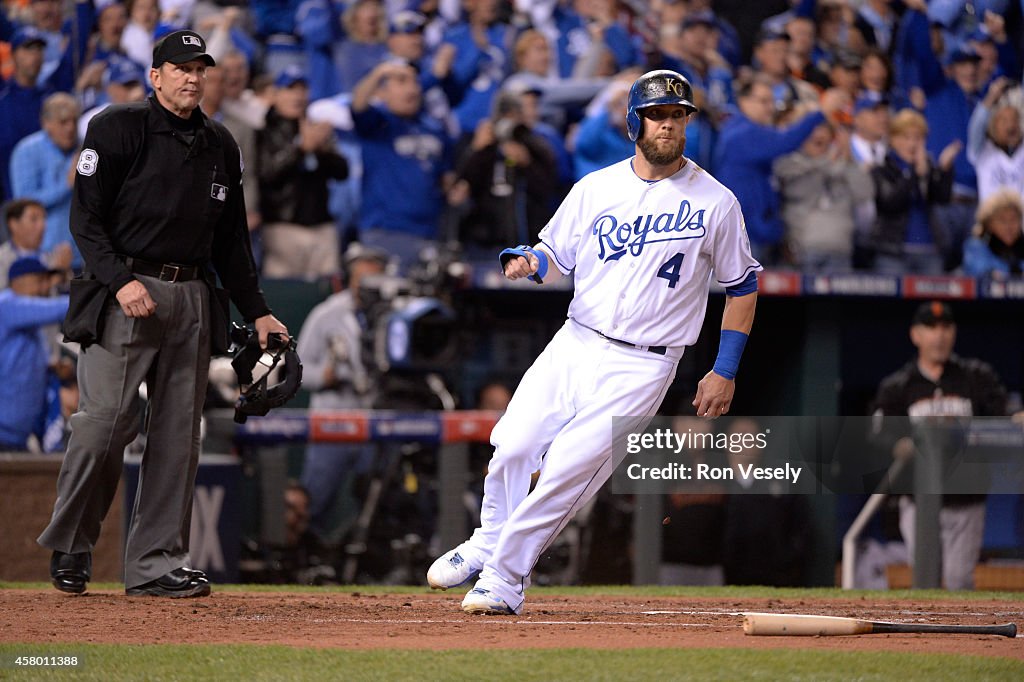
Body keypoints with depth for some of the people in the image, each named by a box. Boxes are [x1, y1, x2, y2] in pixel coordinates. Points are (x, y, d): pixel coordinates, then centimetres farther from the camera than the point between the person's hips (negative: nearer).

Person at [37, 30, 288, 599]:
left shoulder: (221, 145, 16)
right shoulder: (118, 129, -2)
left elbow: (231, 238, 21)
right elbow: (86, 218, -6)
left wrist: (257, 311, 15)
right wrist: (120, 281, -19)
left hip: (193, 297, 6)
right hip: (126, 292, -6)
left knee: (179, 431, 2)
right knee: (106, 420, -12)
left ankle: (156, 563, 6)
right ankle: (69, 550, 3)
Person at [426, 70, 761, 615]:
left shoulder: (715, 202, -3)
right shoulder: (595, 188, 6)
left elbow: (742, 285, 5)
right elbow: (556, 254, 12)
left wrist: (725, 371, 2)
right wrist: (528, 261, -13)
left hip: (639, 366, -3)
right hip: (574, 343, 4)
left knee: (569, 468, -14)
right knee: (512, 447, -5)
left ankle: (507, 574, -1)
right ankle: (488, 542, 22)